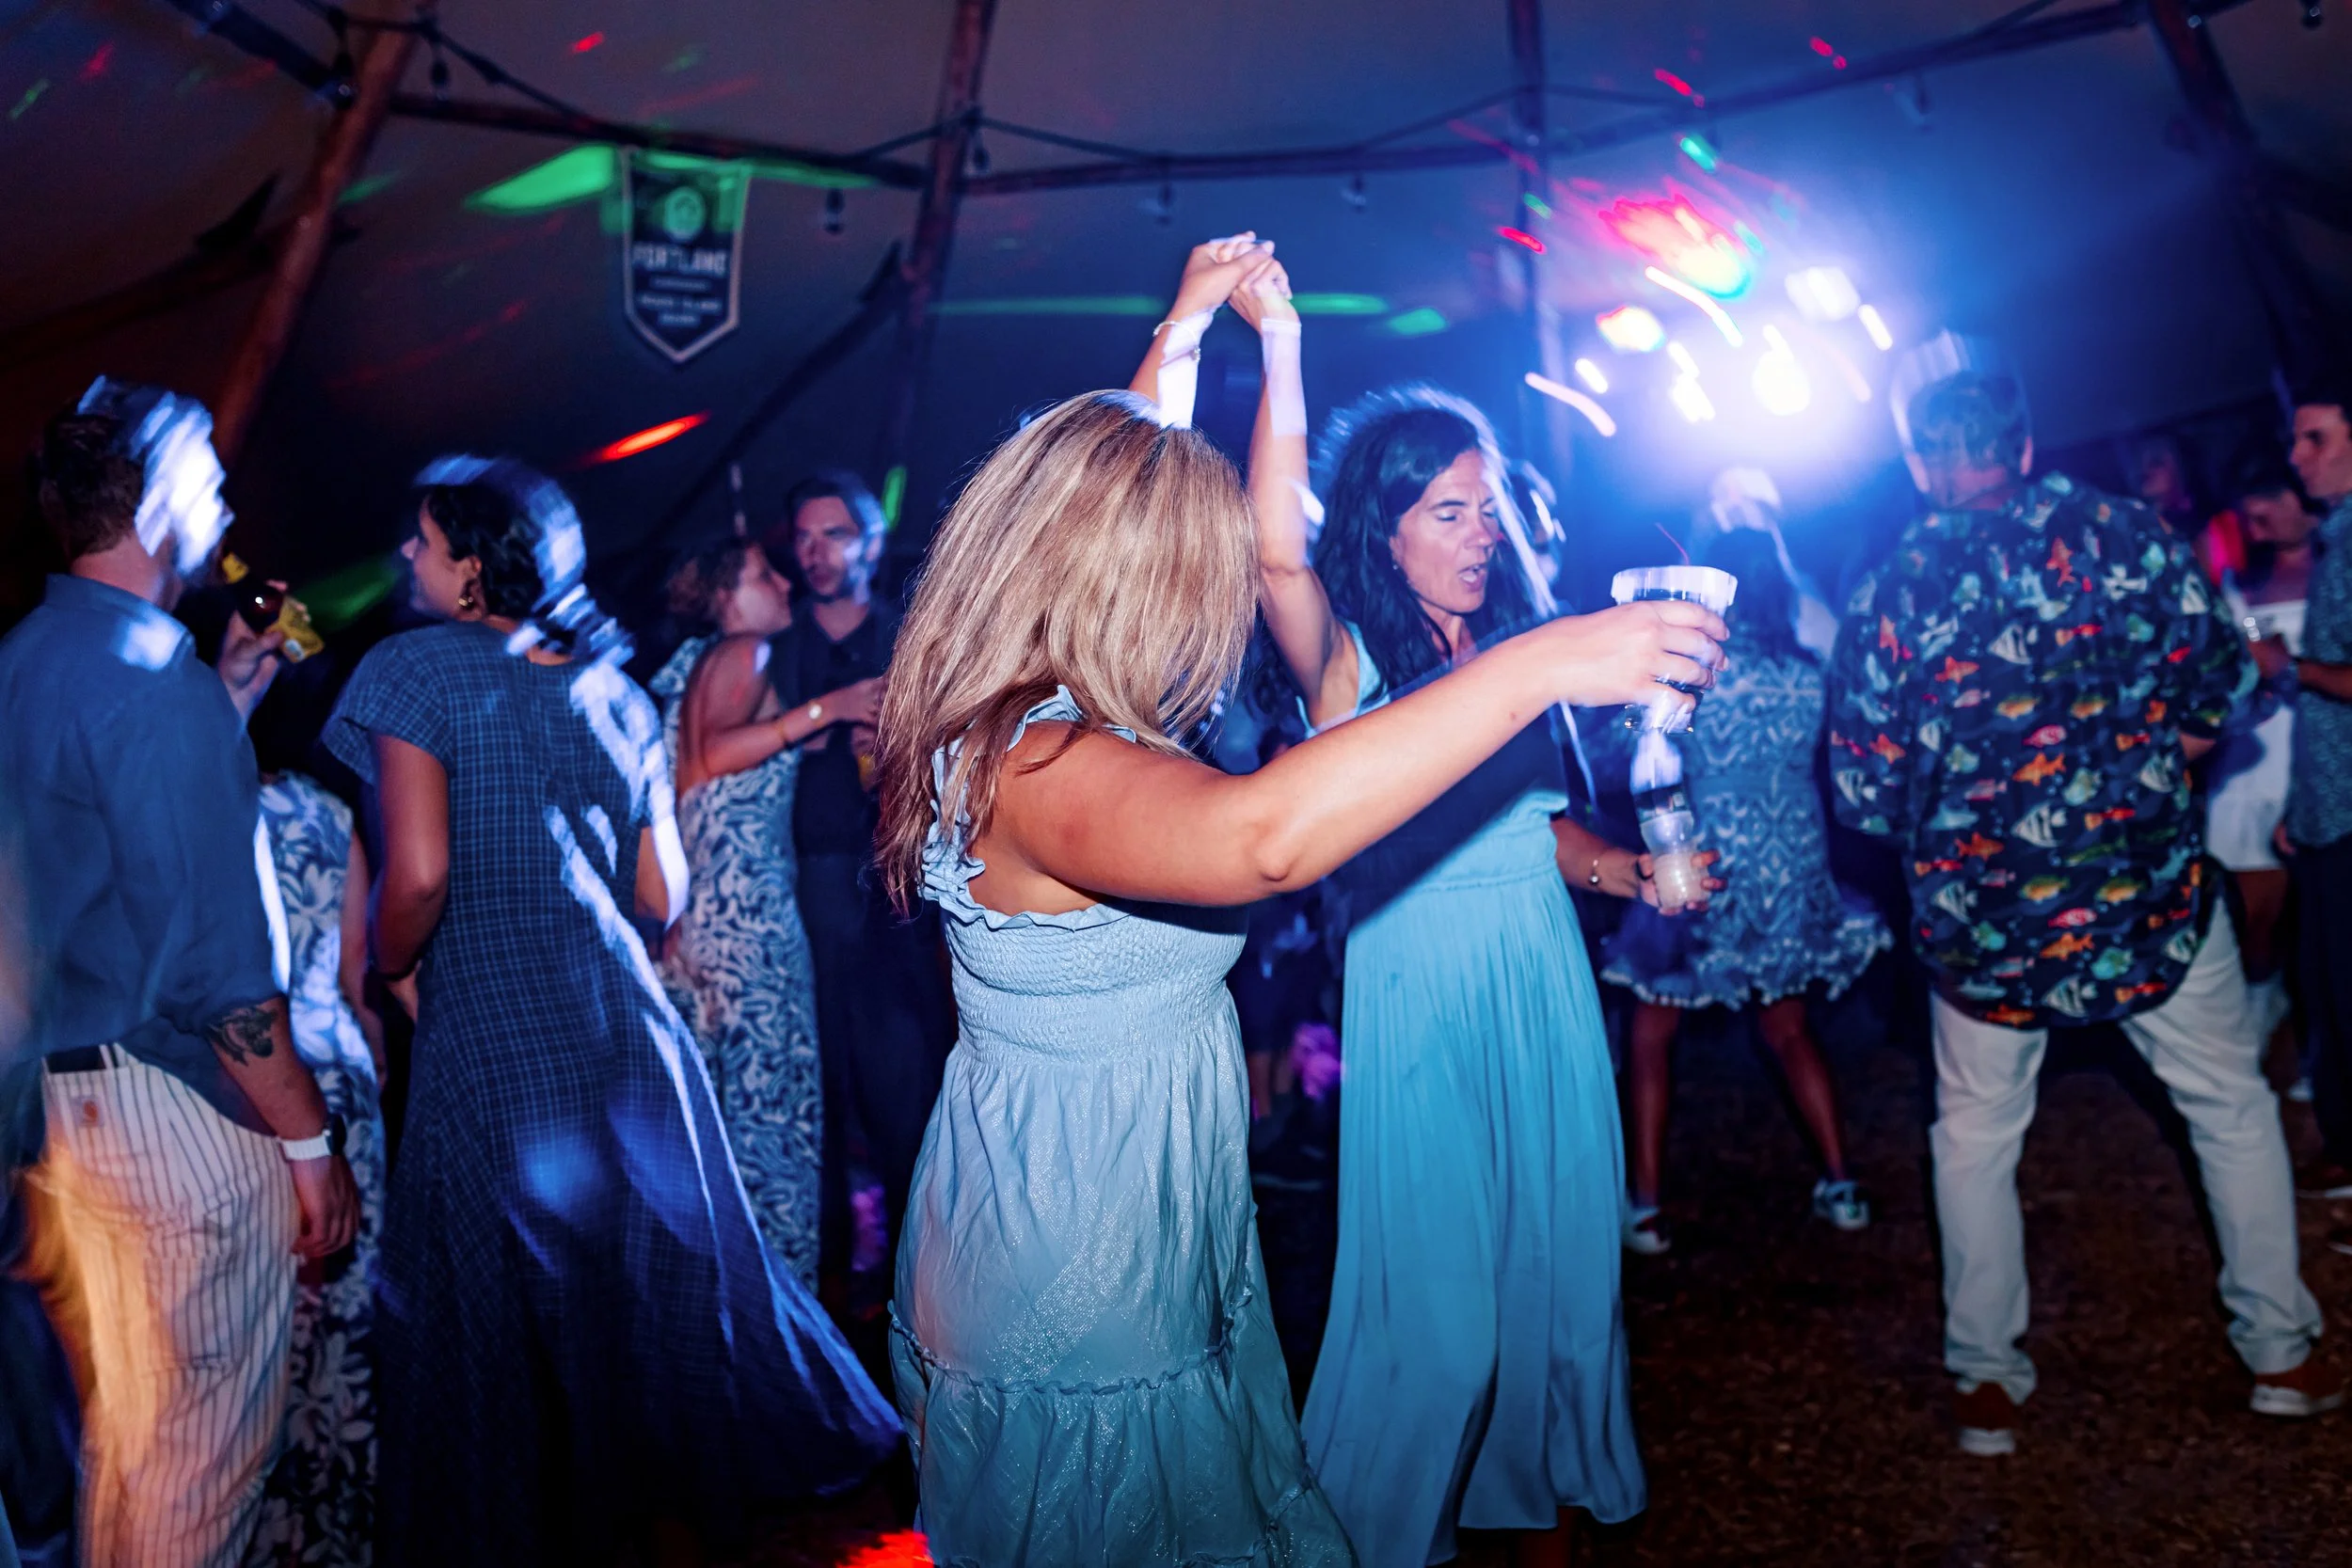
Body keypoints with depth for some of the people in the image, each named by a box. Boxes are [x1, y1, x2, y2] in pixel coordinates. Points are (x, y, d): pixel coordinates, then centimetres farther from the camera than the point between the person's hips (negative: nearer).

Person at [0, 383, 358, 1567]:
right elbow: (212, 958, -22)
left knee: (117, 1415, 23)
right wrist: (311, 1140, -15)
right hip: (172, 1103, -9)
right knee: (208, 1432, 7)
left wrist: (223, 709, 20)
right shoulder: (156, 680, -20)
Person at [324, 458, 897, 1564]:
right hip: (627, 1035, 6)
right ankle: (679, 1479, 36)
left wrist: (384, 967, 0)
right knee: (661, 1272, 20)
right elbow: (663, 897, 7)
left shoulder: (414, 669, -8)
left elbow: (418, 875, -19)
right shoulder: (615, 691, 7)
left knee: (499, 1312, 10)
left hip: (487, 1054, -5)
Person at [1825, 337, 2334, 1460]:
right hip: (2149, 889, 1)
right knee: (2233, 1109, 20)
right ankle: (2280, 1354, 30)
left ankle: (1987, 1380, 22)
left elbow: (1863, 794, -6)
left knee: (1974, 1139, 17)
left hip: (1982, 918, 0)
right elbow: (2219, 688, 1)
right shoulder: (2121, 533, -7)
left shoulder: (1889, 591, -8)